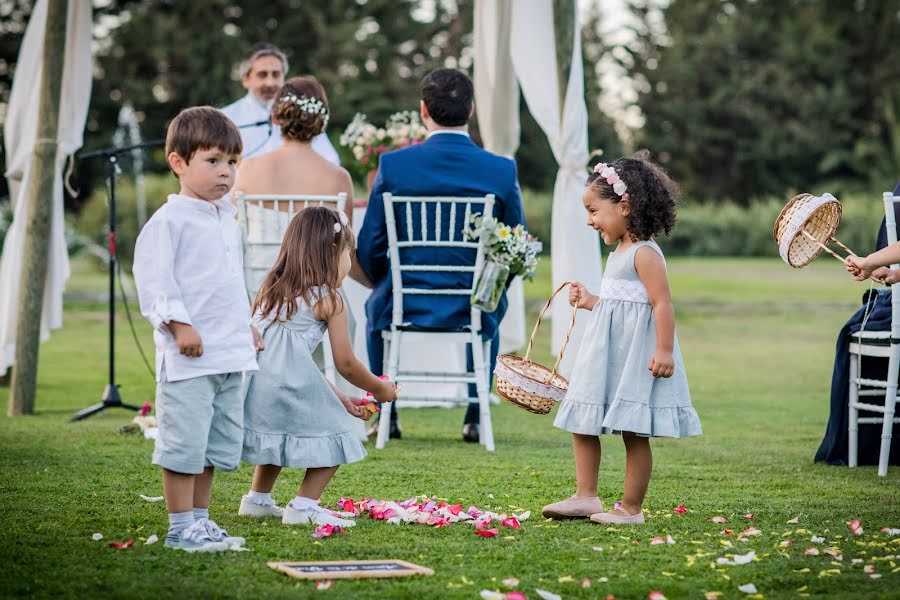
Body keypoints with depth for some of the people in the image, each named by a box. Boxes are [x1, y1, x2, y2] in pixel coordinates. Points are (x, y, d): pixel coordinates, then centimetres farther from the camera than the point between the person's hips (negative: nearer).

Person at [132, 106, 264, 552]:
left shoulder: (227, 219, 17)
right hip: (188, 353, -8)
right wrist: (179, 323, -21)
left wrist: (246, 327, 26)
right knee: (185, 441, -6)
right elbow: (153, 278, -14)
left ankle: (199, 518, 22)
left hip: (230, 353, 8)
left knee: (220, 443, 12)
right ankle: (180, 527, 2)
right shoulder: (170, 220, -9)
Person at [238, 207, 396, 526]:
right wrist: (379, 388, 24)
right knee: (334, 438, 9)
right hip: (289, 382, -7)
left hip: (255, 381, 7)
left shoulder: (273, 288, 22)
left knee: (277, 433, 31)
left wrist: (336, 396, 30)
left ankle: (257, 498, 35)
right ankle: (304, 506, 3)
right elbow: (346, 364, 4)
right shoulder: (329, 300, 1)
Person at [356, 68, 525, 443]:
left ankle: (386, 415, 38)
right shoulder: (502, 171, -10)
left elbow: (370, 247, -6)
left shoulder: (393, 164, -12)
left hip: (405, 306, -1)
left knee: (375, 306, 37)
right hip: (473, 309, 1)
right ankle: (474, 418, 36)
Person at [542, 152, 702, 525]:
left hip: (635, 355, -10)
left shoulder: (644, 253, -14)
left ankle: (631, 509, 3)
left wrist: (665, 351, -25)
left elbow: (662, 304, -20)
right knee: (582, 425, 9)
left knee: (634, 434, -3)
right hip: (606, 354, 10)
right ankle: (585, 497, 15)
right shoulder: (619, 253, 16)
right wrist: (590, 302, 16)